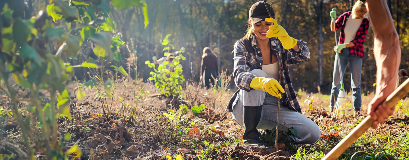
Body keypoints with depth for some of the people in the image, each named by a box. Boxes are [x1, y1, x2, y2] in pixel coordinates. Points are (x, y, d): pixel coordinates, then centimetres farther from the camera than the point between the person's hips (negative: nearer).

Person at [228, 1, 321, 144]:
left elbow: (305, 56, -13)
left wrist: (286, 39, -34)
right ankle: (250, 134, -23)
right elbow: (239, 77, -25)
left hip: (274, 108, 3)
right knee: (256, 73, -32)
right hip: (246, 108, -3)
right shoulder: (242, 46, -6)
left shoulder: (279, 45, 5)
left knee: (313, 134, -16)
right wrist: (262, 82, -48)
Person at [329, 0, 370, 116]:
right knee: (336, 80, 3)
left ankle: (357, 110, 6)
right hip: (341, 52, 2)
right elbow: (334, 28, -1)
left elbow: (359, 40, -10)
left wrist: (344, 45, -23)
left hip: (356, 54, -2)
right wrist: (333, 18, -20)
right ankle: (332, 107, 10)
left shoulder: (365, 22, -6)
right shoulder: (346, 16, 0)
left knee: (356, 83, 0)